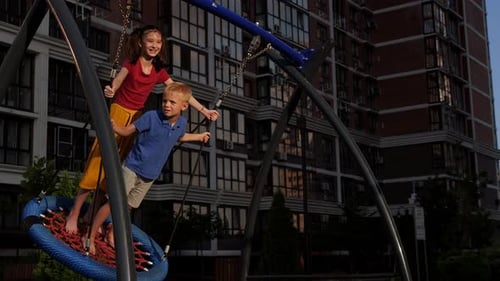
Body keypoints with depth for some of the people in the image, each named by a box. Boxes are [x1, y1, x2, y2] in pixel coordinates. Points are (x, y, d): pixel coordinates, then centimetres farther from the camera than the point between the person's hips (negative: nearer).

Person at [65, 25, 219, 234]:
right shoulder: (131, 63, -8)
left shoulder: (159, 71, 4)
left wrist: (203, 110, 0)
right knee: (98, 165, -7)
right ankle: (74, 214, 3)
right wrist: (109, 91, -40)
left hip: (136, 119, 5)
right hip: (118, 113, -5)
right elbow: (116, 84, -16)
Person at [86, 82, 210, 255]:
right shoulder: (151, 117, -22)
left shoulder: (182, 123, -5)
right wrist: (115, 127, -37)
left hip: (149, 175, 5)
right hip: (132, 168, -5)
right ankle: (90, 236, 11)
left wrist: (199, 136, 20)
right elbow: (127, 131, -18)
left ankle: (112, 232, 39)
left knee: (128, 207, 18)